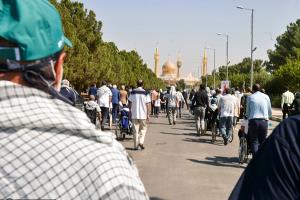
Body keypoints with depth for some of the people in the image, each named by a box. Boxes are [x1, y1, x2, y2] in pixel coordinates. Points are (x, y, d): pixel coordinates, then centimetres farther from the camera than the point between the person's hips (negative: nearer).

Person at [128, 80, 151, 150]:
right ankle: (141, 142, -2)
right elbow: (148, 105, -7)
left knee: (136, 130, 7)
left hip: (134, 115, 2)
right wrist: (148, 114, -1)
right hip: (143, 115, -2)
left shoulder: (132, 92, 1)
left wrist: (130, 112, 16)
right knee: (143, 129, 13)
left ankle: (136, 146, 8)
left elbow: (130, 103, 5)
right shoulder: (146, 93, -6)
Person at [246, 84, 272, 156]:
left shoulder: (250, 97, 6)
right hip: (264, 121, 2)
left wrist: (248, 117, 29)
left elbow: (247, 111, 10)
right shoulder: (266, 97, 11)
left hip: (253, 120, -2)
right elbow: (270, 111, 15)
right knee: (262, 141, 10)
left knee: (254, 141, 3)